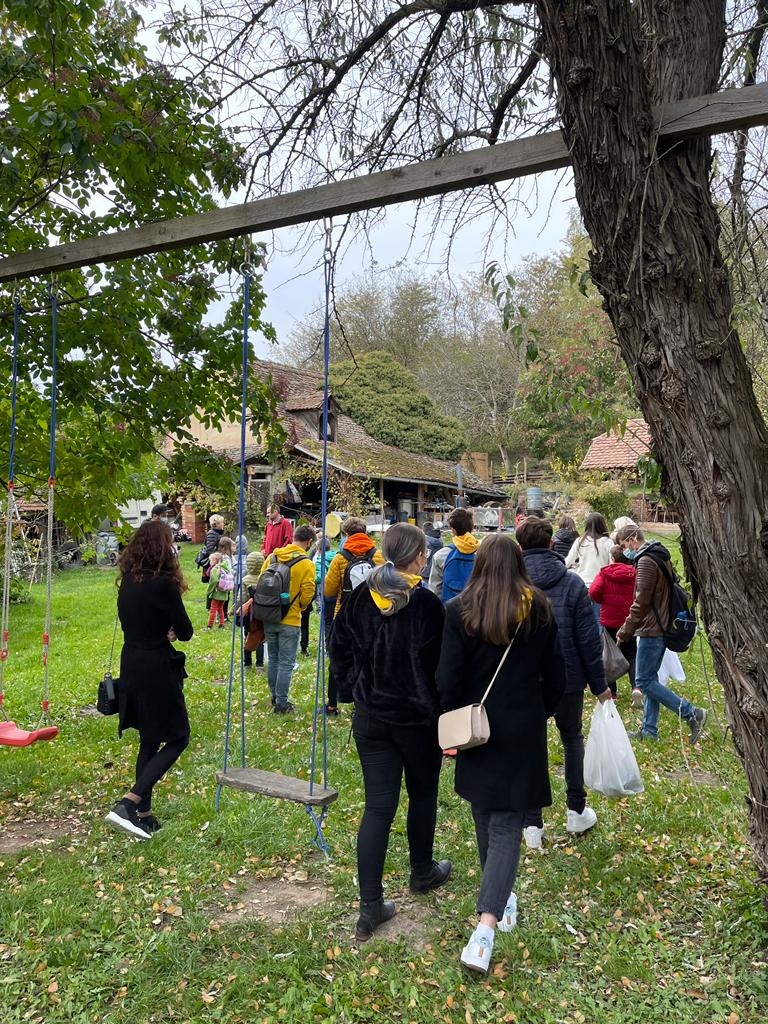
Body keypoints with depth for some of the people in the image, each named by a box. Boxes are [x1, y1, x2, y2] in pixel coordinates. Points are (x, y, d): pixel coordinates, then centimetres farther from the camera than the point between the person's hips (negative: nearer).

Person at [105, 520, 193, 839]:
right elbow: (186, 632, -13)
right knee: (177, 737, 5)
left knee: (149, 739, 18)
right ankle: (128, 804, -6)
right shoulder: (163, 583, -19)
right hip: (157, 669, -8)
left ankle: (143, 813, 23)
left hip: (131, 666, 8)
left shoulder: (127, 581, 5)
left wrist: (162, 632, 0)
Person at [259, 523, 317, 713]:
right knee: (286, 663, 4)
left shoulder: (272, 556, 0)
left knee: (273, 659, 19)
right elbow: (307, 594, -12)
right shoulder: (306, 564, -13)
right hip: (290, 620, -5)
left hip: (269, 618, 5)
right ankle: (281, 704, 8)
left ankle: (274, 697, 29)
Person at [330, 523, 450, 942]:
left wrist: (356, 692, 12)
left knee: (377, 807, 7)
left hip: (370, 718, 4)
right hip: (418, 719, -3)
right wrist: (446, 717, -1)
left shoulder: (360, 598, -2)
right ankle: (422, 872, 41)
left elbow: (339, 650, 3)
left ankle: (370, 907, 8)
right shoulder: (425, 604, -17)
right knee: (423, 795, 20)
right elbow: (439, 666, -12)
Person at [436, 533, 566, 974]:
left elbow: (449, 678, -9)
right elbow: (556, 678, 1)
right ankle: (486, 928, -8)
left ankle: (501, 897, 38)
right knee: (507, 826, 3)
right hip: (524, 734, 0)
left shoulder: (461, 611, -10)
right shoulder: (540, 610, -5)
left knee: (486, 820, 20)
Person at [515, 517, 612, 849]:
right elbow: (589, 639, -7)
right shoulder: (571, 582, -9)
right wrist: (599, 684, 2)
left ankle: (532, 825, 15)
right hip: (567, 678, 0)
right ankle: (576, 812, 29)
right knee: (572, 738, 22)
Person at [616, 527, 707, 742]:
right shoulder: (661, 556, 14)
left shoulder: (646, 561, -17)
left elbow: (640, 603, -20)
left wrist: (624, 632, -11)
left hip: (651, 630, -10)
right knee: (650, 678, 13)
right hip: (662, 627, 10)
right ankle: (649, 730, 18)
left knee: (644, 681, -5)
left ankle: (691, 713, -3)